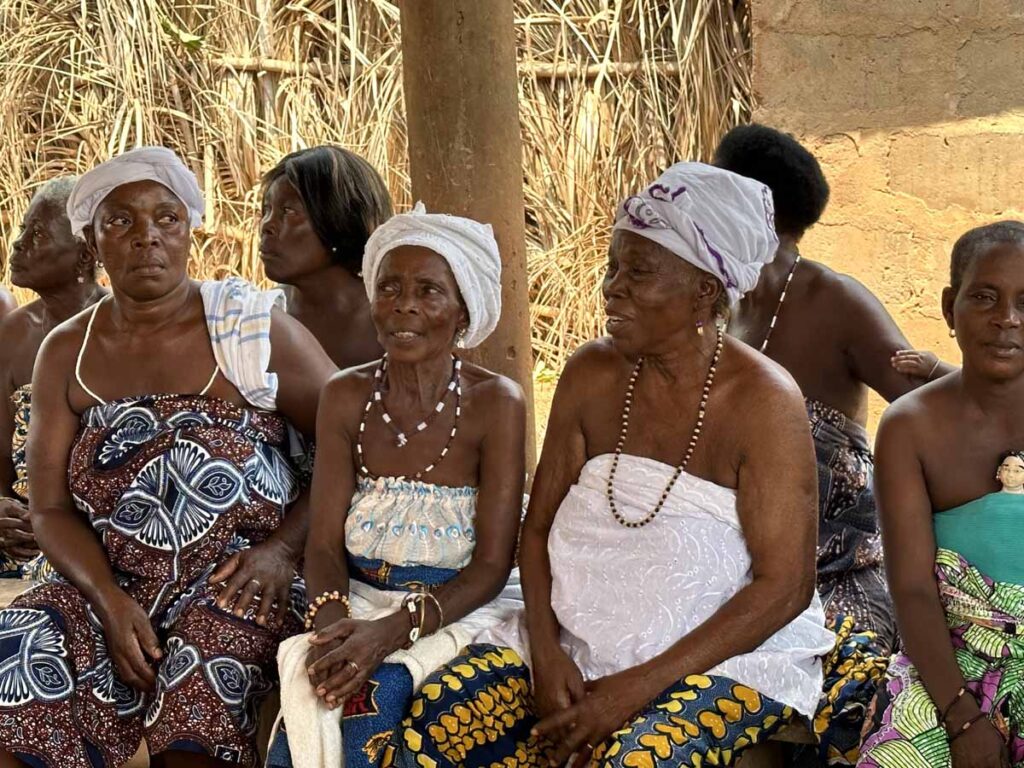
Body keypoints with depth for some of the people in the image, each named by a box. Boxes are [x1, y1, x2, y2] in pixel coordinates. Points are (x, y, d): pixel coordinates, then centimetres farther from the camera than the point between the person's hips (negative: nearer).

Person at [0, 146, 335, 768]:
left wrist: (284, 548, -13)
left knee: (201, 684, -33)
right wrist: (110, 600, -10)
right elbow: (51, 507, 7)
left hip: (241, 578, -3)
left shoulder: (252, 326, 1)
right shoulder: (67, 354, 10)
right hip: (113, 584, 3)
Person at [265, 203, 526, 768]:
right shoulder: (346, 397, 3)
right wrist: (331, 621, -21)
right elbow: (324, 544, 1)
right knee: (302, 692, -27)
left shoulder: (495, 404, -7)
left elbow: (491, 565, -9)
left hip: (458, 610, -2)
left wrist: (392, 631, -23)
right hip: (358, 600, 3)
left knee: (375, 692, -30)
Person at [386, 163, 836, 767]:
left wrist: (638, 687, -19)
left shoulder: (762, 401, -12)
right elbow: (540, 527, 8)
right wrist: (546, 652, -10)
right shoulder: (591, 375, 3)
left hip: (729, 653, -4)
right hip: (581, 641, 5)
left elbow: (785, 586, -15)